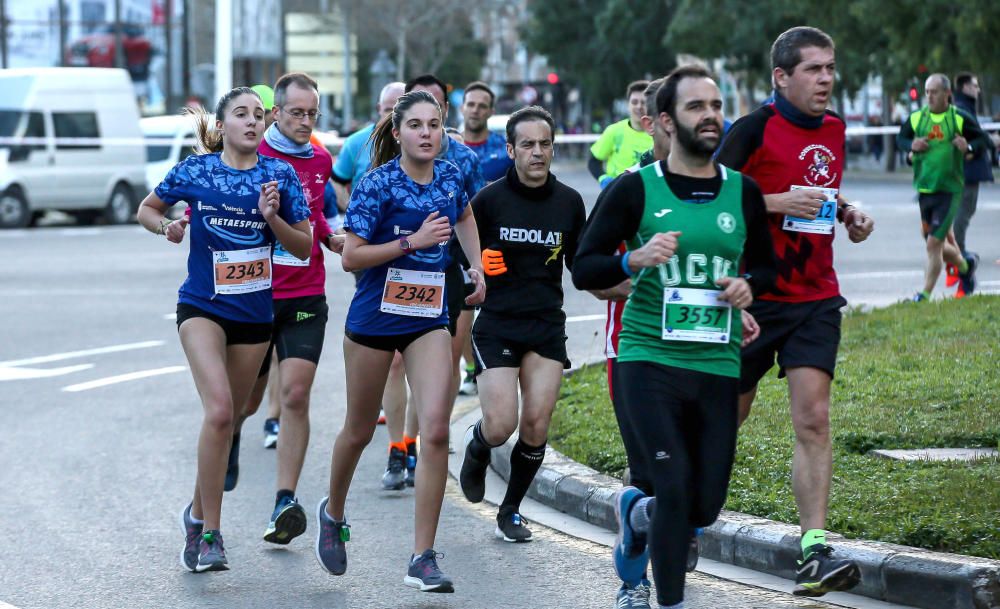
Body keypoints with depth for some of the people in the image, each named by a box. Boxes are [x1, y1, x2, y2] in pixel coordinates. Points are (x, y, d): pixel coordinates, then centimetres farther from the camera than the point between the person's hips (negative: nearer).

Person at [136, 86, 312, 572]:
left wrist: (273, 217, -16)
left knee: (226, 418, 13)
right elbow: (147, 209, 12)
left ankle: (198, 513, 35)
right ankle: (210, 535, -16)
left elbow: (303, 248, 1)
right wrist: (167, 227, -9)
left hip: (255, 313, 3)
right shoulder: (195, 171, -4)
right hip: (202, 307, -3)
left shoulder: (279, 175, -2)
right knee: (219, 409, -21)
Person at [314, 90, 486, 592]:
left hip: (428, 320, 3)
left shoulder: (451, 177, 1)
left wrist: (476, 266, 16)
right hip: (374, 319, -3)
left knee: (435, 431, -12)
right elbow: (351, 257, -17)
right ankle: (333, 513, 43)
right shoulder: (378, 183, -14)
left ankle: (422, 560, -8)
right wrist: (414, 241, -23)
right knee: (360, 432, 13)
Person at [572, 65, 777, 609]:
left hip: (718, 365, 4)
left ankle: (636, 512, 39)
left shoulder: (743, 192, 7)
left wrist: (748, 285, -3)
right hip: (649, 360, -4)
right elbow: (583, 269, -2)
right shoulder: (635, 189, -3)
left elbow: (765, 264, 20)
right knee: (674, 486, -17)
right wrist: (635, 260, -21)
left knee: (705, 507, 6)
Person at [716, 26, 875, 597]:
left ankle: (815, 550, -13)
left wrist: (849, 214, 6)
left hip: (816, 298, 4)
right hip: (754, 297, -4)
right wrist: (780, 201, -23)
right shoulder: (755, 128, -11)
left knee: (814, 419, -9)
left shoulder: (834, 130, 9)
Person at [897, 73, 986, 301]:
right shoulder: (916, 118, 4)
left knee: (934, 243, -10)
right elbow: (901, 137, 18)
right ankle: (965, 265, 44)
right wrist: (911, 146, -4)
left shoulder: (960, 118, -4)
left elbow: (982, 141, 5)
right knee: (941, 246, 14)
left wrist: (969, 148, -17)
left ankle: (926, 294, -1)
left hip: (950, 190, -4)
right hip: (924, 189, 4)